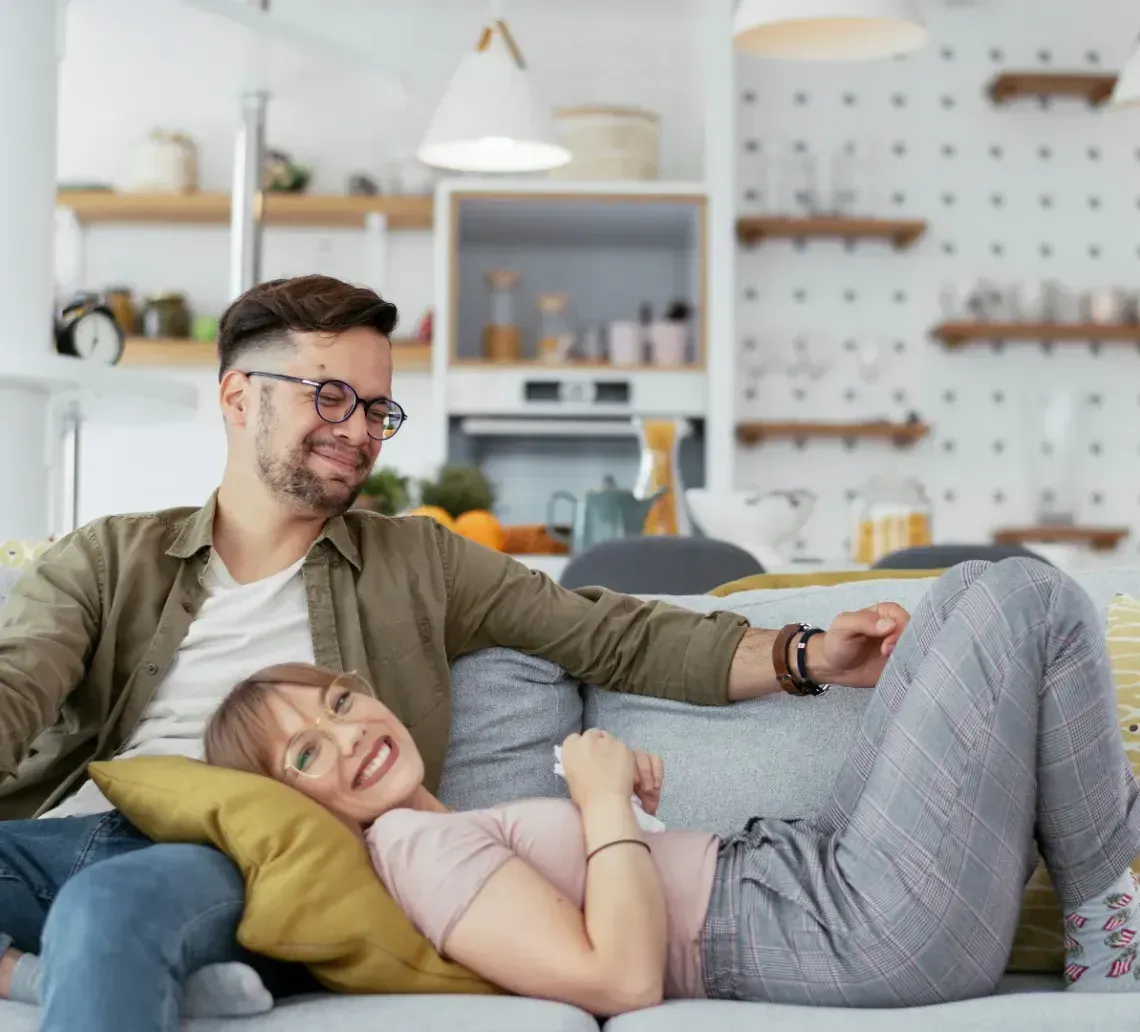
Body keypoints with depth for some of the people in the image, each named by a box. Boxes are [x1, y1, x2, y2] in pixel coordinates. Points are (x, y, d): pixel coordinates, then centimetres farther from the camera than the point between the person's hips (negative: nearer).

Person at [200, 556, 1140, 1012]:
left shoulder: (442, 837, 16)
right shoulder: (420, 848, -16)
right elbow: (625, 979, -28)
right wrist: (606, 802, -16)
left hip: (815, 866, 10)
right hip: (877, 926, -10)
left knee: (977, 590, 15)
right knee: (1033, 601, -5)